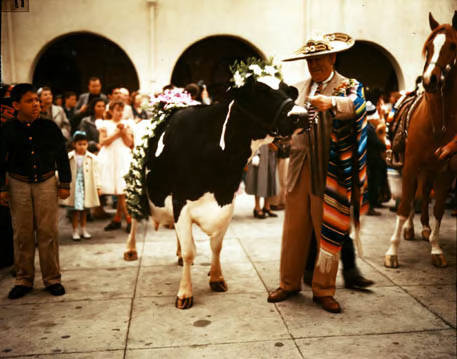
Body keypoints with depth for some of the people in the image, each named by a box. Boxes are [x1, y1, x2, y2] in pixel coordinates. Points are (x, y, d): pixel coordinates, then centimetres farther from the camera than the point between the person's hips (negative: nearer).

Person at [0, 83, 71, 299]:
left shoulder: (49, 127, -3)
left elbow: (62, 156, 4)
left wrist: (65, 184, 2)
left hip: (46, 183, 0)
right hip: (19, 185, 0)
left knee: (48, 232, 1)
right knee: (22, 233, 5)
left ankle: (52, 279, 13)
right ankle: (23, 280, 19)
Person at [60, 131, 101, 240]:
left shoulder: (92, 158, 0)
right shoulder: (69, 157, -3)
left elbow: (95, 173, 3)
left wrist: (98, 187, 2)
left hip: (87, 186, 2)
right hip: (74, 186, -2)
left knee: (84, 209, 12)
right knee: (76, 209, 1)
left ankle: (83, 229, 25)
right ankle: (75, 231, 11)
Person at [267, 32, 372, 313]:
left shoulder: (349, 86, 4)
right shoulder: (299, 89, 17)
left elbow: (354, 104, -18)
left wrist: (331, 103, -37)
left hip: (330, 171, -4)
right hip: (299, 167, 4)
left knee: (328, 231, 3)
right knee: (294, 228, 9)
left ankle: (324, 291, 16)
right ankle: (289, 283, 23)